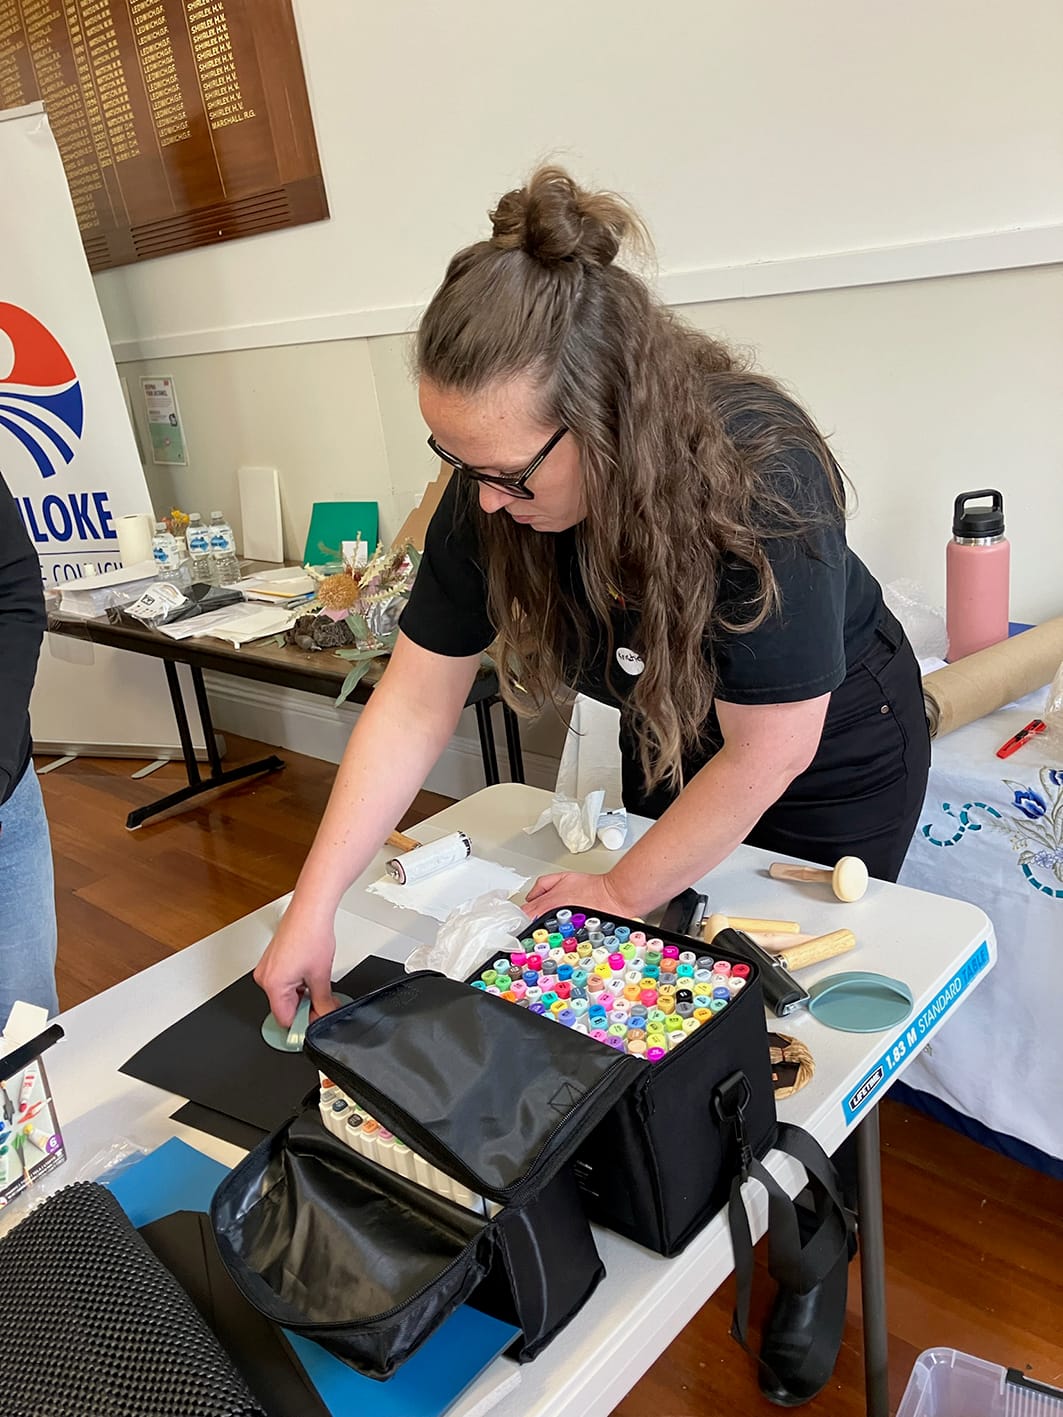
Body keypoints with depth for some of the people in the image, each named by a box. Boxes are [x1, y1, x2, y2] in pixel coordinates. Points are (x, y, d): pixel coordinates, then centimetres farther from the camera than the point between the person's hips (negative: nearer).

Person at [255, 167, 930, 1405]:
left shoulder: (756, 478, -38)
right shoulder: (492, 495, -23)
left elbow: (768, 755, -29)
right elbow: (413, 704, -18)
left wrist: (624, 892, -18)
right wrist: (312, 910, -19)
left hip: (837, 755, -4)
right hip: (670, 741, 5)